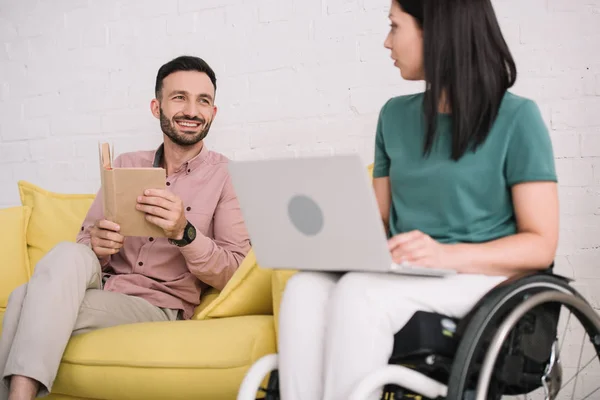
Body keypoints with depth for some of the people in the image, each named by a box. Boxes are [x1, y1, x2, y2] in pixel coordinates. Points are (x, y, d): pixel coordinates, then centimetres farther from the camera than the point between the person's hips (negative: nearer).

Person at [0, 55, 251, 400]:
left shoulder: (227, 175, 0)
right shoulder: (125, 165, 13)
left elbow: (236, 275, -6)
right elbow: (86, 244, 12)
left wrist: (184, 233, -24)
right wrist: (95, 246, -13)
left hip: (159, 307, -4)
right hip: (98, 288, 4)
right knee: (69, 256, -31)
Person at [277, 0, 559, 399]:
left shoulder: (516, 117, -3)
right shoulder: (395, 115, 14)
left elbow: (541, 245, -7)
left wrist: (448, 255, -23)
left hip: (485, 278, -5)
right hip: (404, 277, 5)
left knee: (359, 291, -33)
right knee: (305, 287, -26)